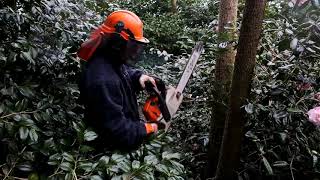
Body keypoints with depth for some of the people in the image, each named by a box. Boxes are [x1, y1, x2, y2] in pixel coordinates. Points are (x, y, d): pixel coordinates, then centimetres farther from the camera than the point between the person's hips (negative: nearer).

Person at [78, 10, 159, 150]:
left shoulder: (113, 60, -8)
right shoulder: (102, 80, -35)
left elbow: (126, 70, 16)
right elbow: (116, 128, -33)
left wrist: (139, 76, -6)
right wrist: (146, 129, -20)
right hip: (118, 146, -8)